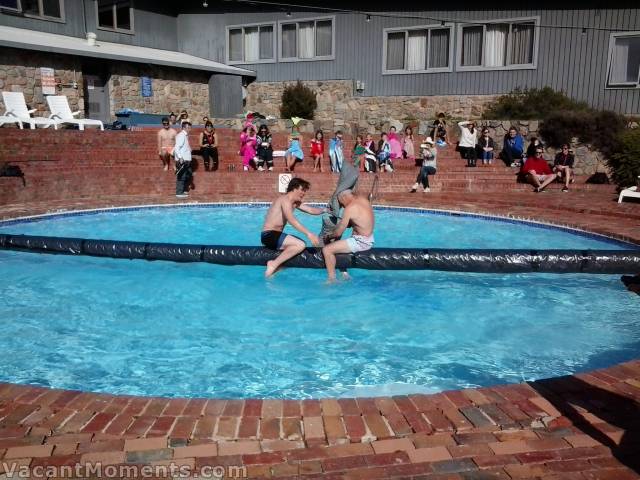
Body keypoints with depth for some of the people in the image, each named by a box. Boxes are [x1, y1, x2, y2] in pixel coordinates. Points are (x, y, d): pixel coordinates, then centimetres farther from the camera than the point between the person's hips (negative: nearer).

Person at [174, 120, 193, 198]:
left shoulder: (186, 136, 16)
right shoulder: (181, 136, -13)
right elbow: (177, 148, -22)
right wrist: (180, 157, -29)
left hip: (187, 160, 10)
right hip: (182, 160, -10)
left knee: (189, 175, 17)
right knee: (181, 177, -5)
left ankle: (184, 190, 28)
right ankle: (179, 193, 1)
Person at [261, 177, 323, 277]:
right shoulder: (285, 200, -14)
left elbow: (311, 210, 18)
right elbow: (292, 220, -29)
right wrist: (309, 234, -35)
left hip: (275, 235, 11)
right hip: (269, 235, -11)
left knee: (300, 243, 17)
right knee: (300, 245, -22)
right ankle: (274, 264, -17)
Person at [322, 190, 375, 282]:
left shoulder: (349, 209, -19)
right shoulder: (363, 199, 5)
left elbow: (338, 233, -14)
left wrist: (328, 237, 6)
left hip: (360, 242, -10)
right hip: (369, 239, 10)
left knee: (326, 250, -11)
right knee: (337, 244, 27)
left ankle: (332, 279, -4)